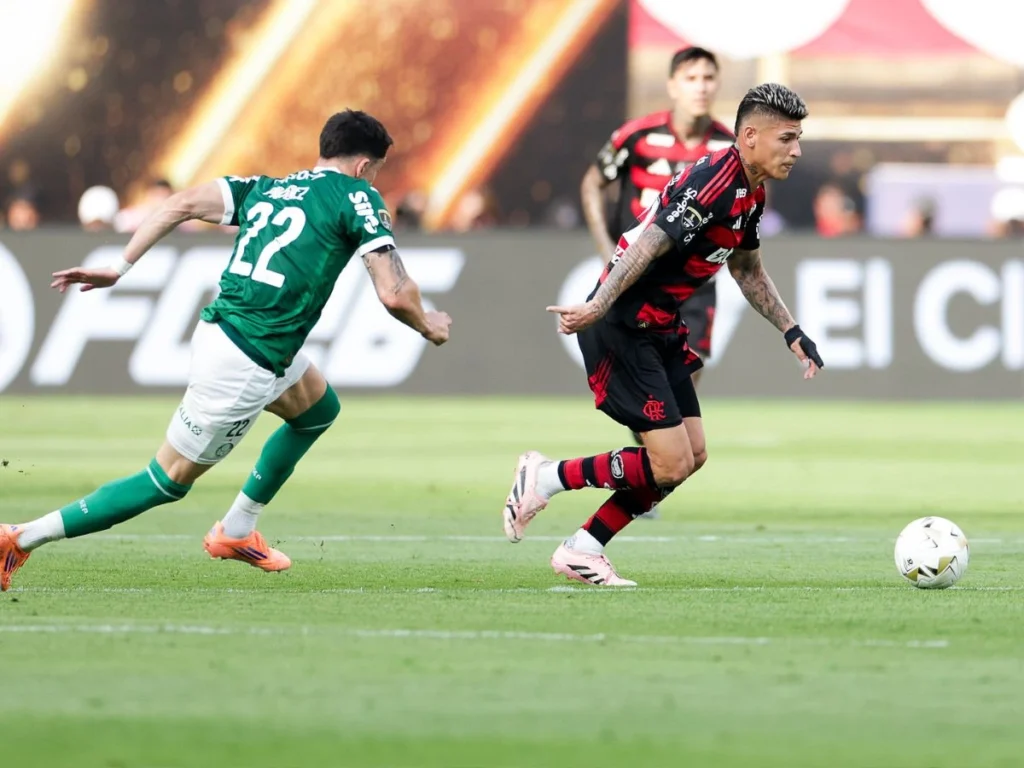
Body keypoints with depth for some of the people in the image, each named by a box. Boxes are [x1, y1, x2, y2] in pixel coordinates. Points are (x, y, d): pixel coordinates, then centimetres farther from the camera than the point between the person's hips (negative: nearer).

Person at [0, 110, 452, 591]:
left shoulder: (266, 188, 15)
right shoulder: (357, 198, -3)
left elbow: (182, 204, 4)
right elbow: (394, 294, -10)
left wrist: (119, 267, 3)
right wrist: (427, 326, 10)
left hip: (217, 331, 8)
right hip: (245, 366, -8)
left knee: (319, 410, 30)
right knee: (169, 481, 2)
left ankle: (236, 531, 33)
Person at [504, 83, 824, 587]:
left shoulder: (750, 193, 10)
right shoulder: (713, 182, -21)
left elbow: (747, 269, 27)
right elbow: (651, 245, -29)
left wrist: (791, 332, 24)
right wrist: (598, 307, -38)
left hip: (659, 329, 10)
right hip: (623, 328, -10)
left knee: (692, 456, 8)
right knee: (670, 464, -12)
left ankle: (582, 552, 15)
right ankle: (545, 478, 4)